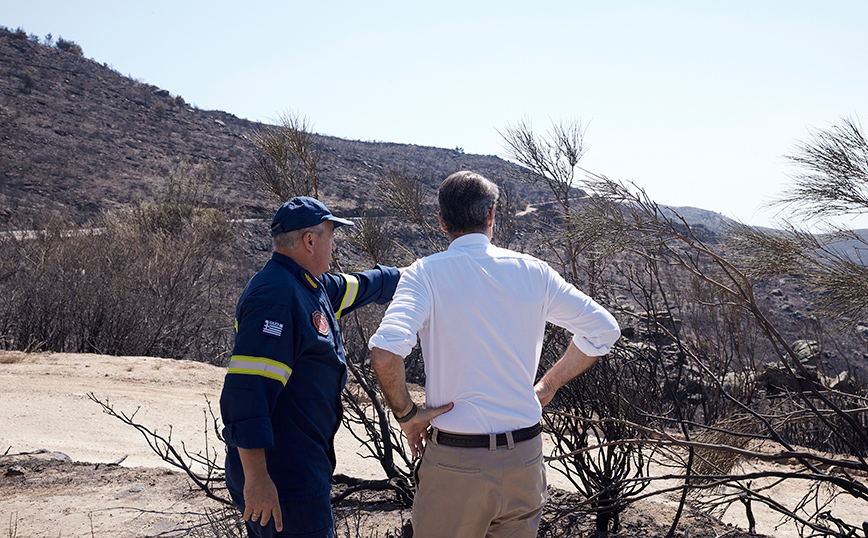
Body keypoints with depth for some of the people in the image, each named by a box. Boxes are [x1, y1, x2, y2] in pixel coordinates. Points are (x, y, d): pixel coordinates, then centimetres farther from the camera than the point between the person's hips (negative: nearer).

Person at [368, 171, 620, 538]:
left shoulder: (425, 275, -8)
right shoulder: (532, 272, 2)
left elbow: (384, 351, -23)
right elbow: (603, 329, 6)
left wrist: (405, 413, -8)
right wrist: (548, 387, 11)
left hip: (454, 461, -3)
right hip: (525, 453, 3)